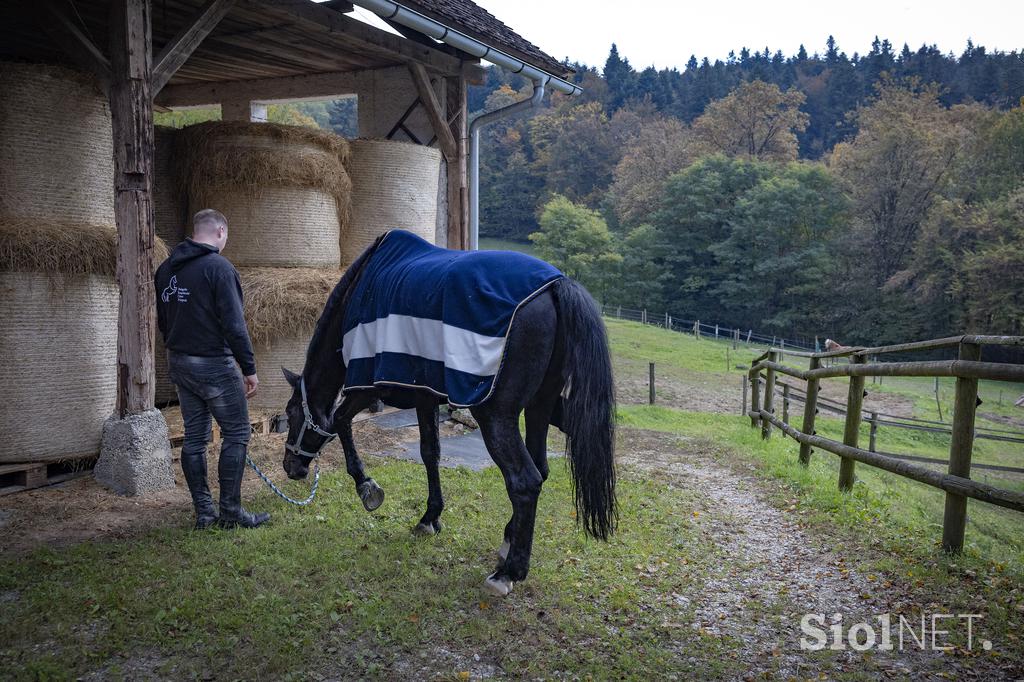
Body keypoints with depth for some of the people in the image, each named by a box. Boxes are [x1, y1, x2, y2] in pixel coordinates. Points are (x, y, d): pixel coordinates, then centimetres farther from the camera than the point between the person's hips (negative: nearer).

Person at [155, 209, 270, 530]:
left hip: (178, 362, 8)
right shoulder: (219, 267, -14)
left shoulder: (166, 269, 11)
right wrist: (249, 368, -14)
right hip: (213, 363, -8)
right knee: (236, 433, 2)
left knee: (194, 436, 11)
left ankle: (203, 511, 16)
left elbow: (162, 321, 19)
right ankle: (230, 512, 4)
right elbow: (233, 325, -18)